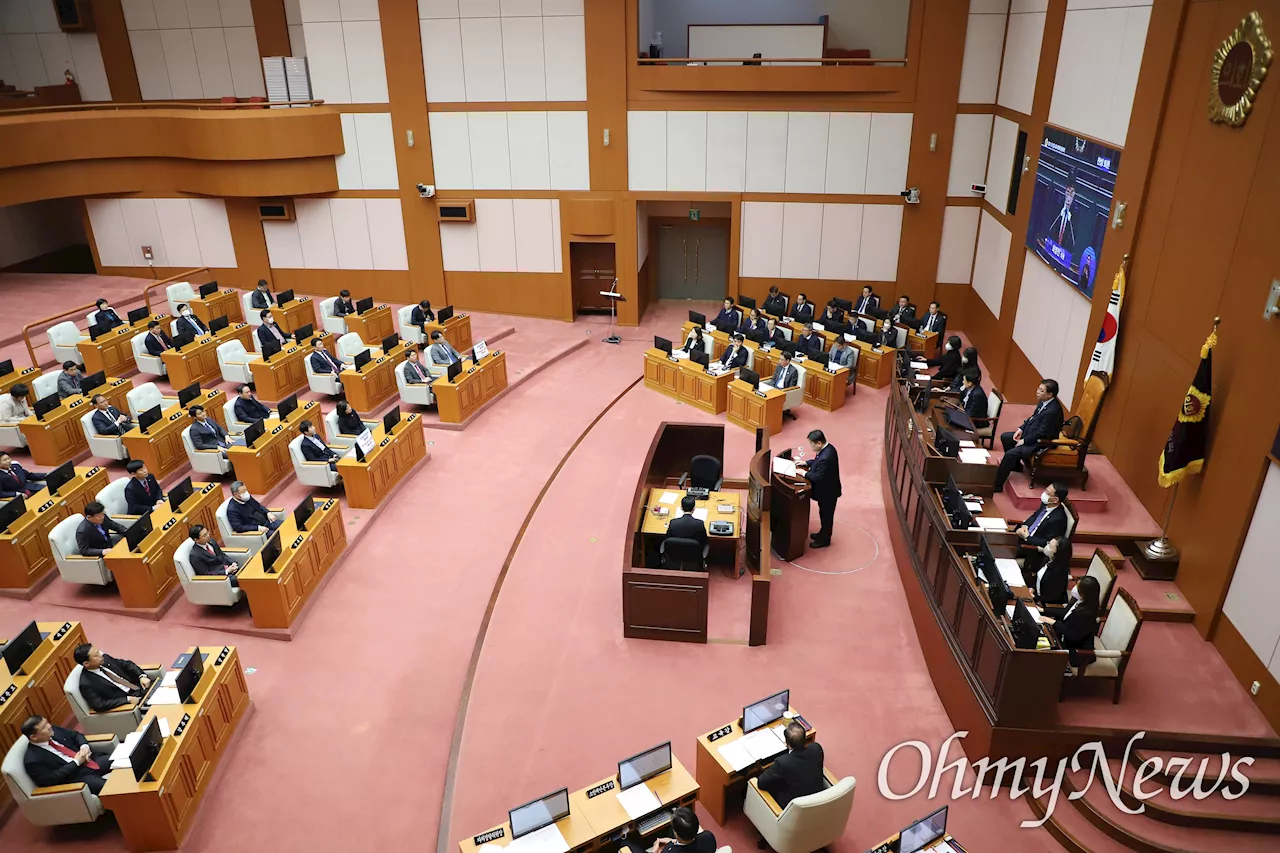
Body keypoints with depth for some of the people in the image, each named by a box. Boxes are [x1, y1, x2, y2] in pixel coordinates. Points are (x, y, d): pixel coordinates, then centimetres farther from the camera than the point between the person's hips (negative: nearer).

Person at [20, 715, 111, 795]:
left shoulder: (53, 730, 2)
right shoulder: (32, 760, -16)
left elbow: (76, 735, 16)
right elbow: (51, 780, -17)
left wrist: (84, 746, -4)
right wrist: (76, 762, -16)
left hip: (92, 763, 8)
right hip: (78, 778, -7)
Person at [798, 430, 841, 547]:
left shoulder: (825, 458, -37)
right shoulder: (828, 448, -5)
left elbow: (818, 477, -31)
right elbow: (818, 462, 12)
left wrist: (805, 473, -19)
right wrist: (806, 463, 2)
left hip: (827, 492, -9)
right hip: (826, 489, 9)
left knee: (826, 516, 12)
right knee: (824, 514, 27)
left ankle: (824, 540, 31)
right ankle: (823, 534, 45)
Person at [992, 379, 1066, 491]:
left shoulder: (1052, 411, -30)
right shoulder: (1043, 402, -3)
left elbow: (1041, 433, -25)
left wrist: (1024, 441, -16)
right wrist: (1021, 429, 2)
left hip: (1041, 443, -10)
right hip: (1031, 433, 10)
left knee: (1010, 454, -22)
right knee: (1004, 437, 14)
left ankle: (997, 485, -13)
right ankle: (1015, 464, 28)